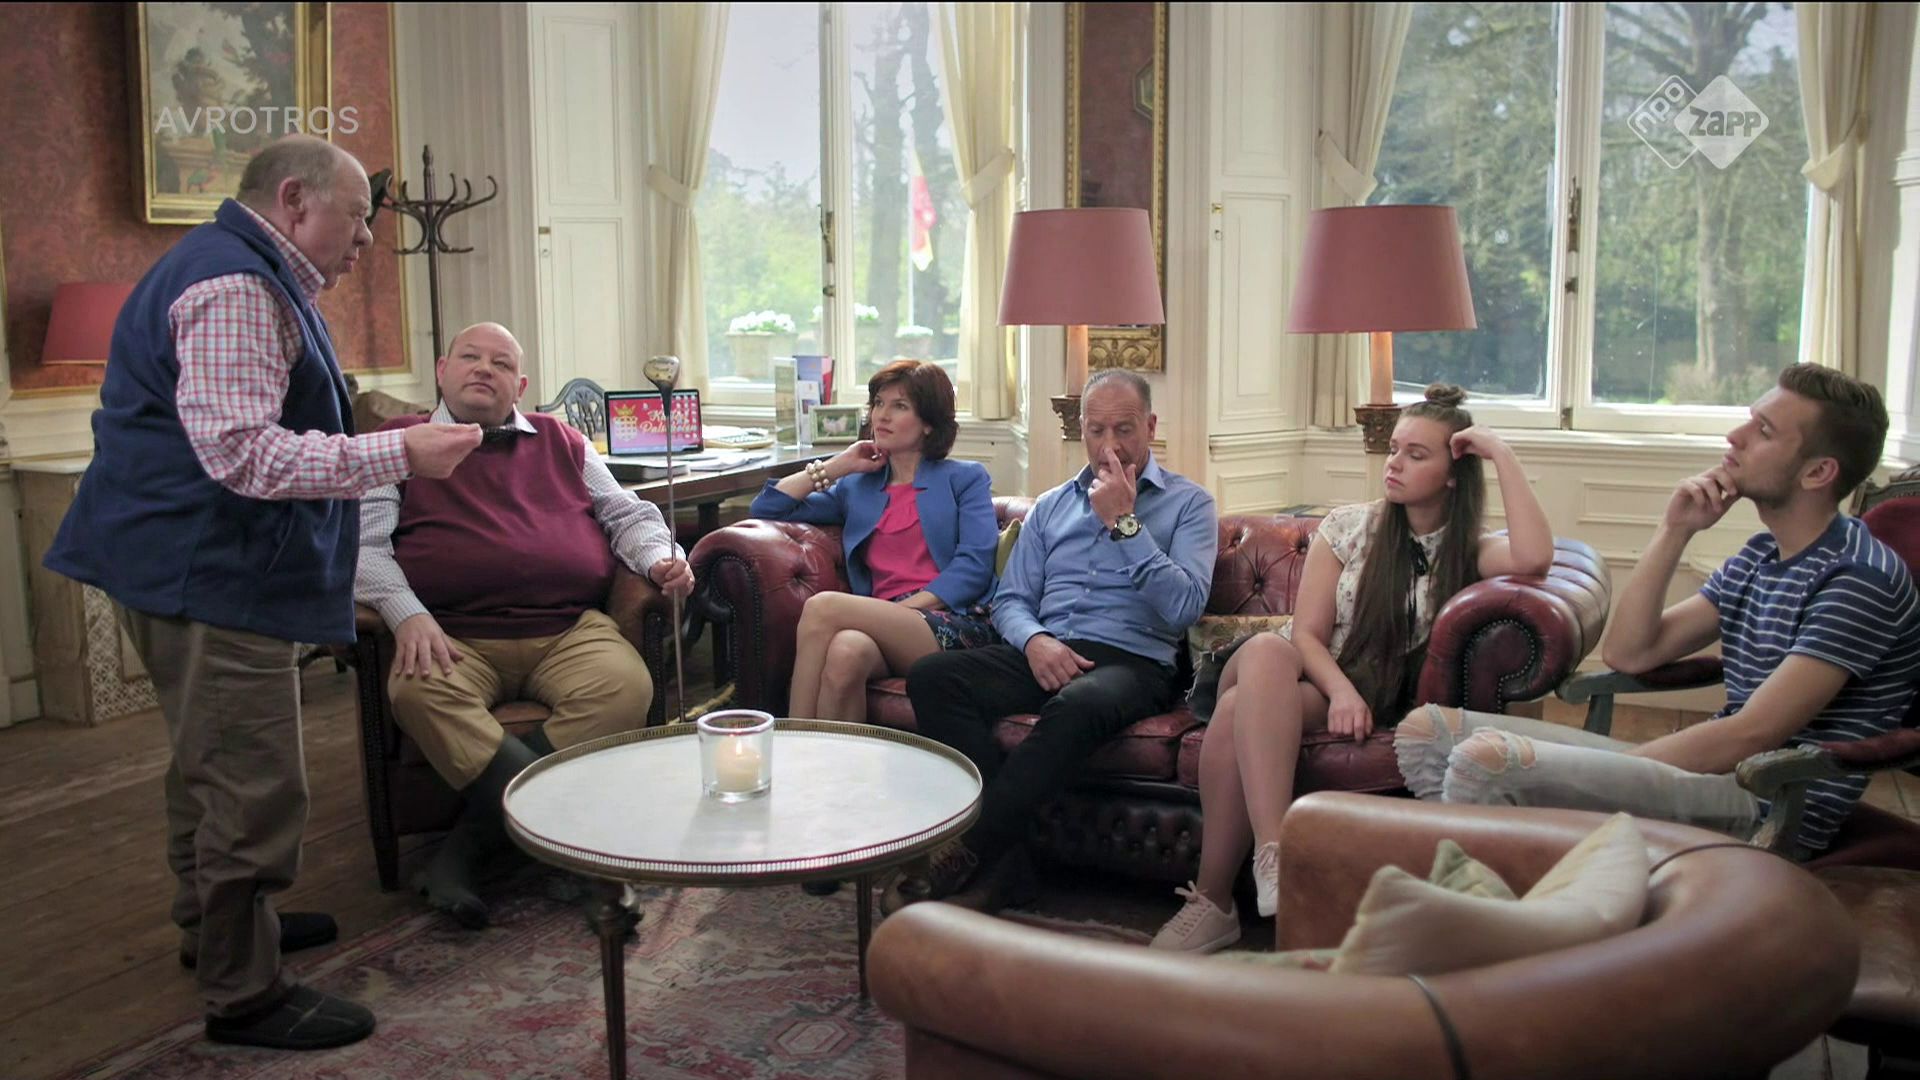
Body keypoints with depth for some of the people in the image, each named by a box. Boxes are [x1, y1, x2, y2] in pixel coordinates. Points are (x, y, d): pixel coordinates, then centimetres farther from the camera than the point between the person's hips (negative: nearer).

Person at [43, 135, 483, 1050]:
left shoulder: (242, 275, 18)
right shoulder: (235, 289, -19)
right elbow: (242, 453, -28)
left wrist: (383, 448, 24)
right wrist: (399, 453, -27)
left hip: (190, 564, 12)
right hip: (209, 571, -12)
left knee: (210, 761, 24)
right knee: (252, 784, -6)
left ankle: (214, 925, 41)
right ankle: (243, 994, 5)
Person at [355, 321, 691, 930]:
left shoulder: (559, 442, 25)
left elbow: (628, 514, 27)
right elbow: (362, 542, 5)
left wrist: (659, 559, 4)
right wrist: (407, 614, -14)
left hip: (570, 629, 2)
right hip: (454, 637, -2)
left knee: (627, 687, -30)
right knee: (419, 694, -35)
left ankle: (466, 850, -26)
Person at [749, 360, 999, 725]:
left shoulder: (965, 478, 17)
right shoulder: (856, 488, 27)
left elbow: (975, 564, 0)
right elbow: (766, 509, 20)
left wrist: (909, 606, -12)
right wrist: (839, 465, 18)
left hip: (955, 627, -3)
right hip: (885, 624, 3)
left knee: (823, 607, -27)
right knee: (846, 651, -37)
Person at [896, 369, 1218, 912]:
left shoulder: (1188, 503, 10)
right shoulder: (1052, 506, 23)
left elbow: (1184, 606, -5)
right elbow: (1010, 599, 16)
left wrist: (1125, 523, -7)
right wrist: (1034, 641, -8)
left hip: (1131, 660, -4)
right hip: (1044, 653, 5)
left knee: (1077, 706, -41)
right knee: (931, 677, -24)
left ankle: (968, 855, -31)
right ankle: (1001, 859, -27)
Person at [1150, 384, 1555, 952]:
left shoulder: (1470, 552, 5)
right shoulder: (1349, 526, 9)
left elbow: (1535, 557, -21)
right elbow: (1305, 633, 1)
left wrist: (1502, 454, -13)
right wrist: (1340, 689, -19)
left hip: (1371, 702, -2)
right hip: (1303, 678, 2)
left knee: (1240, 712, -35)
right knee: (1266, 649, -39)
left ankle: (1212, 901, -31)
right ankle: (1274, 854, -46)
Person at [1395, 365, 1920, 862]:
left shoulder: (1860, 576, -13)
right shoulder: (1759, 556, 15)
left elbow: (1751, 735, -19)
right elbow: (1627, 653, 11)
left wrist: (1601, 772, -15)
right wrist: (1674, 532, 2)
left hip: (1770, 815, -9)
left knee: (1487, 759, -32)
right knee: (1428, 729, 0)